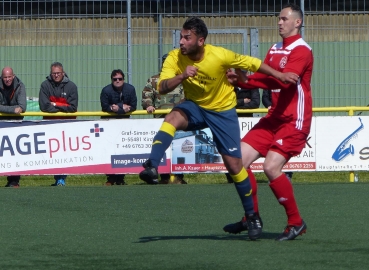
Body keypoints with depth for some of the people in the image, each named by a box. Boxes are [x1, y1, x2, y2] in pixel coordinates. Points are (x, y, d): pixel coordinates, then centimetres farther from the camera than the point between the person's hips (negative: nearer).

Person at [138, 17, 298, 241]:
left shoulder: (220, 56, -24)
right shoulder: (175, 58, -17)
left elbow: (253, 63, -10)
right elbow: (162, 88, -26)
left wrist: (280, 75, -5)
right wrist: (182, 76, -43)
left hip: (223, 111, -2)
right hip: (195, 107, 2)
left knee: (234, 165, -1)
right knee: (172, 118, -33)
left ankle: (252, 216, 15)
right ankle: (152, 167, -42)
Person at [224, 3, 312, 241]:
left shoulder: (301, 50, -12)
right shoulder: (275, 50, 15)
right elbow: (263, 77, 10)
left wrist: (248, 79, -29)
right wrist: (240, 79, -10)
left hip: (294, 121, -8)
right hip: (274, 118, 8)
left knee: (271, 167, -20)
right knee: (239, 159, -1)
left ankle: (296, 223, -6)